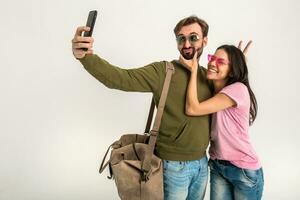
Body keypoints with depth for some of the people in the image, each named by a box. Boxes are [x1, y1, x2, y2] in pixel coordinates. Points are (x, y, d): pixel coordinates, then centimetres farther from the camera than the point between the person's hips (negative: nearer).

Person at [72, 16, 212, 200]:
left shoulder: (208, 75, 2)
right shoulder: (162, 71, -14)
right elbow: (120, 78, -25)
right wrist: (86, 56, -41)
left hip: (202, 163, 6)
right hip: (174, 165, -5)